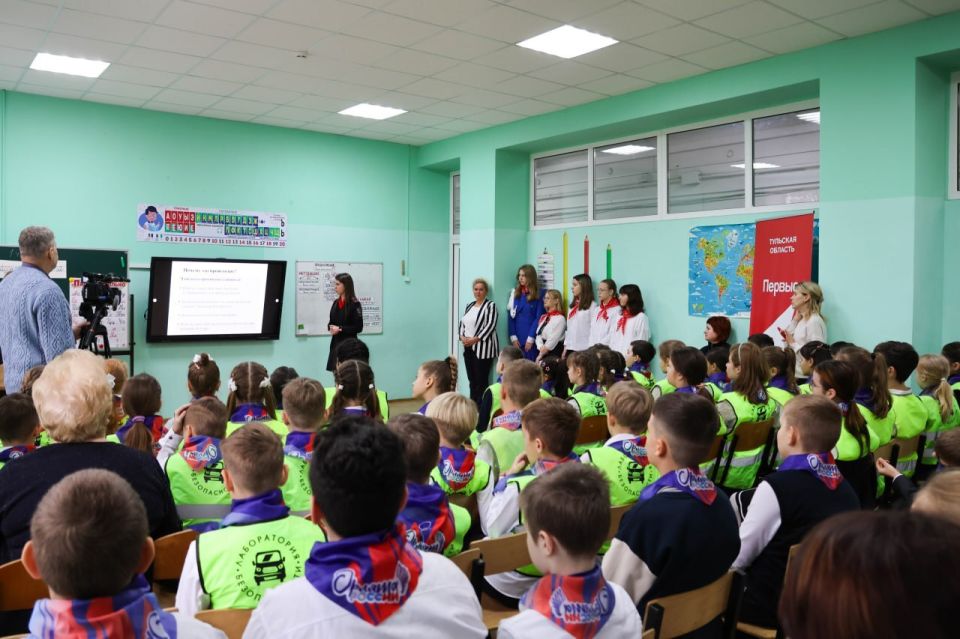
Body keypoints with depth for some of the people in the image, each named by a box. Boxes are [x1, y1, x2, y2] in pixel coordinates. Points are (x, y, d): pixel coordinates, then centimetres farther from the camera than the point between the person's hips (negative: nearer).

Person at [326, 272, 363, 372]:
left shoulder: (354, 304, -9)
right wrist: (331, 327, -5)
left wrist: (340, 329, -15)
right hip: (336, 343, 6)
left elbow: (358, 327, -12)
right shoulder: (336, 303, 11)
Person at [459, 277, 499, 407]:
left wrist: (475, 339, -18)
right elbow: (462, 323, 17)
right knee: (471, 379, 10)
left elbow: (490, 325, -14)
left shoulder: (490, 305, -5)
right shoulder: (469, 306, 17)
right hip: (468, 347, 7)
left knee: (481, 380, -5)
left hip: (483, 348, -7)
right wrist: (462, 337, -2)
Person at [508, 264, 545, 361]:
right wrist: (513, 337, -4)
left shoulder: (539, 294, -1)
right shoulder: (515, 293, 10)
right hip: (517, 338, 4)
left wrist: (531, 338, -12)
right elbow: (511, 316, 6)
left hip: (531, 339, -3)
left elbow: (539, 318, -6)